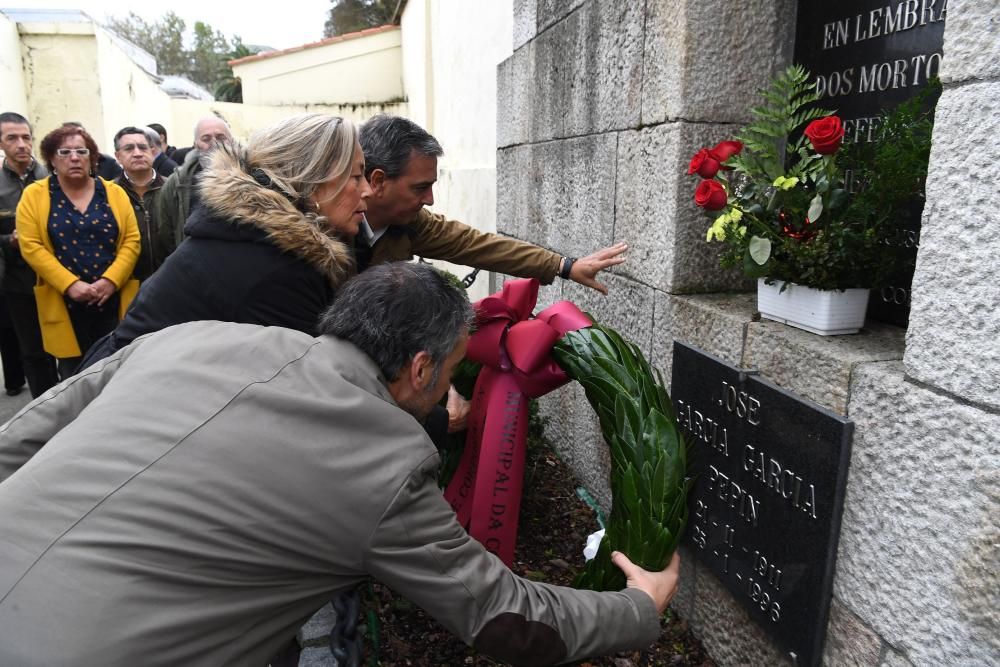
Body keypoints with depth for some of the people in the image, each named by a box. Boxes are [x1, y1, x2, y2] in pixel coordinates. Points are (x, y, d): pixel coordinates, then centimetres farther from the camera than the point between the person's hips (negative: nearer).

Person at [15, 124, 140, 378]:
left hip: (114, 300, 1)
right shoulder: (34, 195, 3)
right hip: (64, 304, -1)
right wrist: (69, 284, -15)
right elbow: (31, 246, -4)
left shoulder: (114, 193, 6)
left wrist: (110, 281, -12)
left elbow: (131, 241, 1)